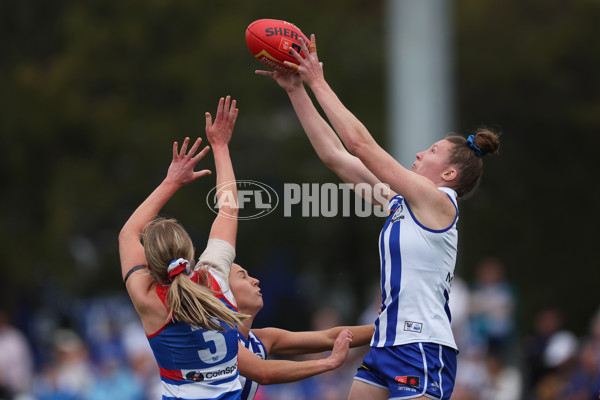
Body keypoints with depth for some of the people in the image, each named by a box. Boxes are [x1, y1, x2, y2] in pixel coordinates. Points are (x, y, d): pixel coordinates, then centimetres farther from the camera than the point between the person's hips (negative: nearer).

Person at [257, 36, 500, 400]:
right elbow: (335, 155, 16)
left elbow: (360, 143, -10)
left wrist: (319, 84, -4)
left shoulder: (438, 201, -8)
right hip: (387, 343, 9)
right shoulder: (398, 203, 15)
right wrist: (297, 91, 14)